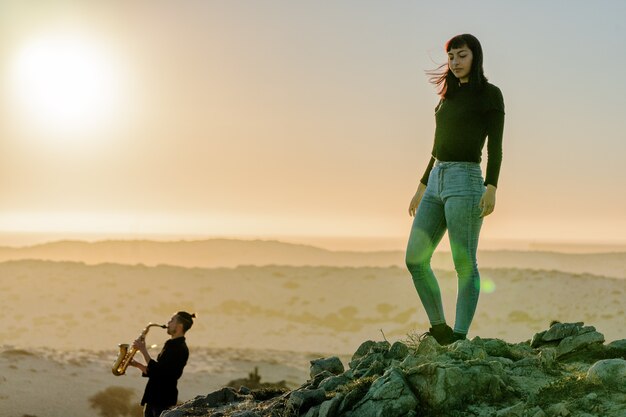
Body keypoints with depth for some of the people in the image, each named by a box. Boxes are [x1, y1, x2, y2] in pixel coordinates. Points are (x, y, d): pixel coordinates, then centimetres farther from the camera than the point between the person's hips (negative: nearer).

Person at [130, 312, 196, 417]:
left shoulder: (180, 349, -14)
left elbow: (158, 371, -20)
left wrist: (143, 350, -17)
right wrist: (136, 364, 7)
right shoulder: (170, 345, 17)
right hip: (153, 399, 9)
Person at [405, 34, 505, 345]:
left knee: (464, 264, -7)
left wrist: (492, 188, -19)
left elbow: (495, 146, -8)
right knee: (415, 260, 2)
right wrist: (421, 188, 20)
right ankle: (440, 330, 13)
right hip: (437, 182, 8)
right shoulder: (450, 96, 20)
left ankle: (459, 338, -2)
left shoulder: (490, 94, 0)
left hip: (465, 182, -7)